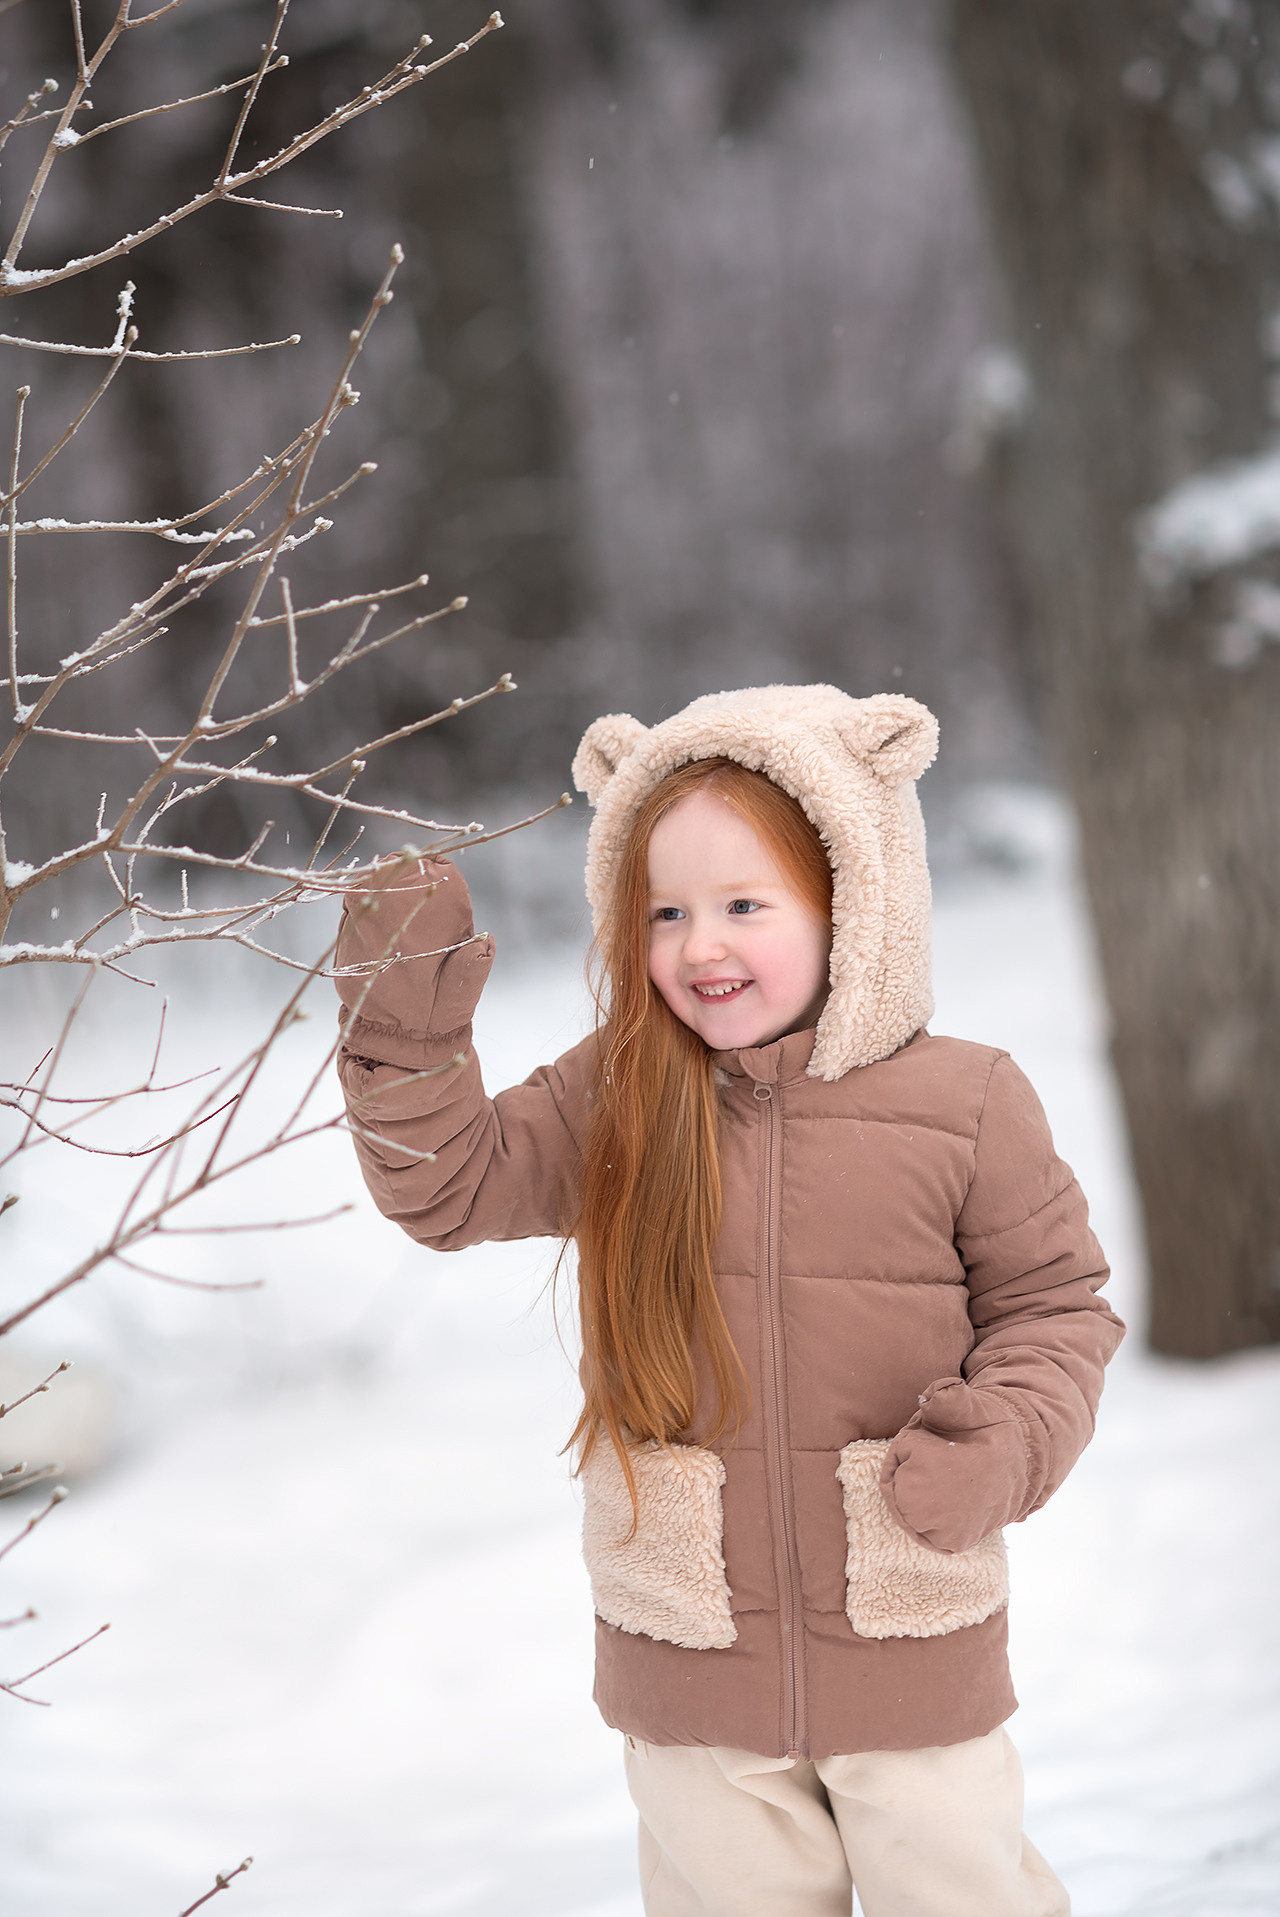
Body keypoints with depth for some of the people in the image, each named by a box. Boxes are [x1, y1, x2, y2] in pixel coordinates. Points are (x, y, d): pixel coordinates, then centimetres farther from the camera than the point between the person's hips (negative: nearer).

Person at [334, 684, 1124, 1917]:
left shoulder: (963, 1105, -7)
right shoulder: (613, 1106, -2)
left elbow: (1054, 1303, 0)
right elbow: (449, 1184, -3)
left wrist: (1002, 1444, -17)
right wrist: (406, 1027, -16)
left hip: (912, 1650, -2)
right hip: (690, 1665, 2)